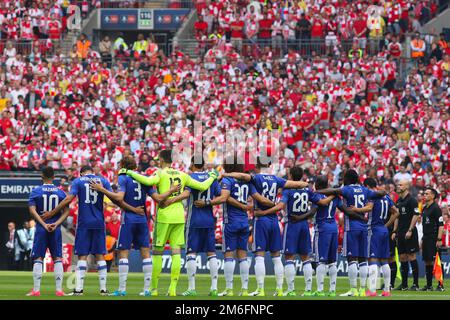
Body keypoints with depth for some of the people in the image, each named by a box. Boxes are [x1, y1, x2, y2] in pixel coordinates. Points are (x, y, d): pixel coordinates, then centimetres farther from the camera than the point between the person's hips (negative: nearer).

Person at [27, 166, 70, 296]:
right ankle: (59, 289, -1)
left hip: (41, 229, -1)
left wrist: (44, 225, -12)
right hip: (56, 230, 1)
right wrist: (56, 224, -10)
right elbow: (66, 211, -2)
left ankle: (36, 290, -4)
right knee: (58, 259, 5)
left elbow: (32, 210, -9)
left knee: (38, 259, 1)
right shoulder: (60, 192, 5)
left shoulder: (36, 191, 0)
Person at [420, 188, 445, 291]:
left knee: (435, 261, -9)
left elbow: (441, 224, -14)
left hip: (434, 238, -9)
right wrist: (423, 239, 20)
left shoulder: (436, 208, -9)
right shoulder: (424, 208, 16)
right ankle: (429, 285, 14)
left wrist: (439, 239, -20)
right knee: (427, 262, 9)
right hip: (426, 238, 9)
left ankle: (440, 285, -6)